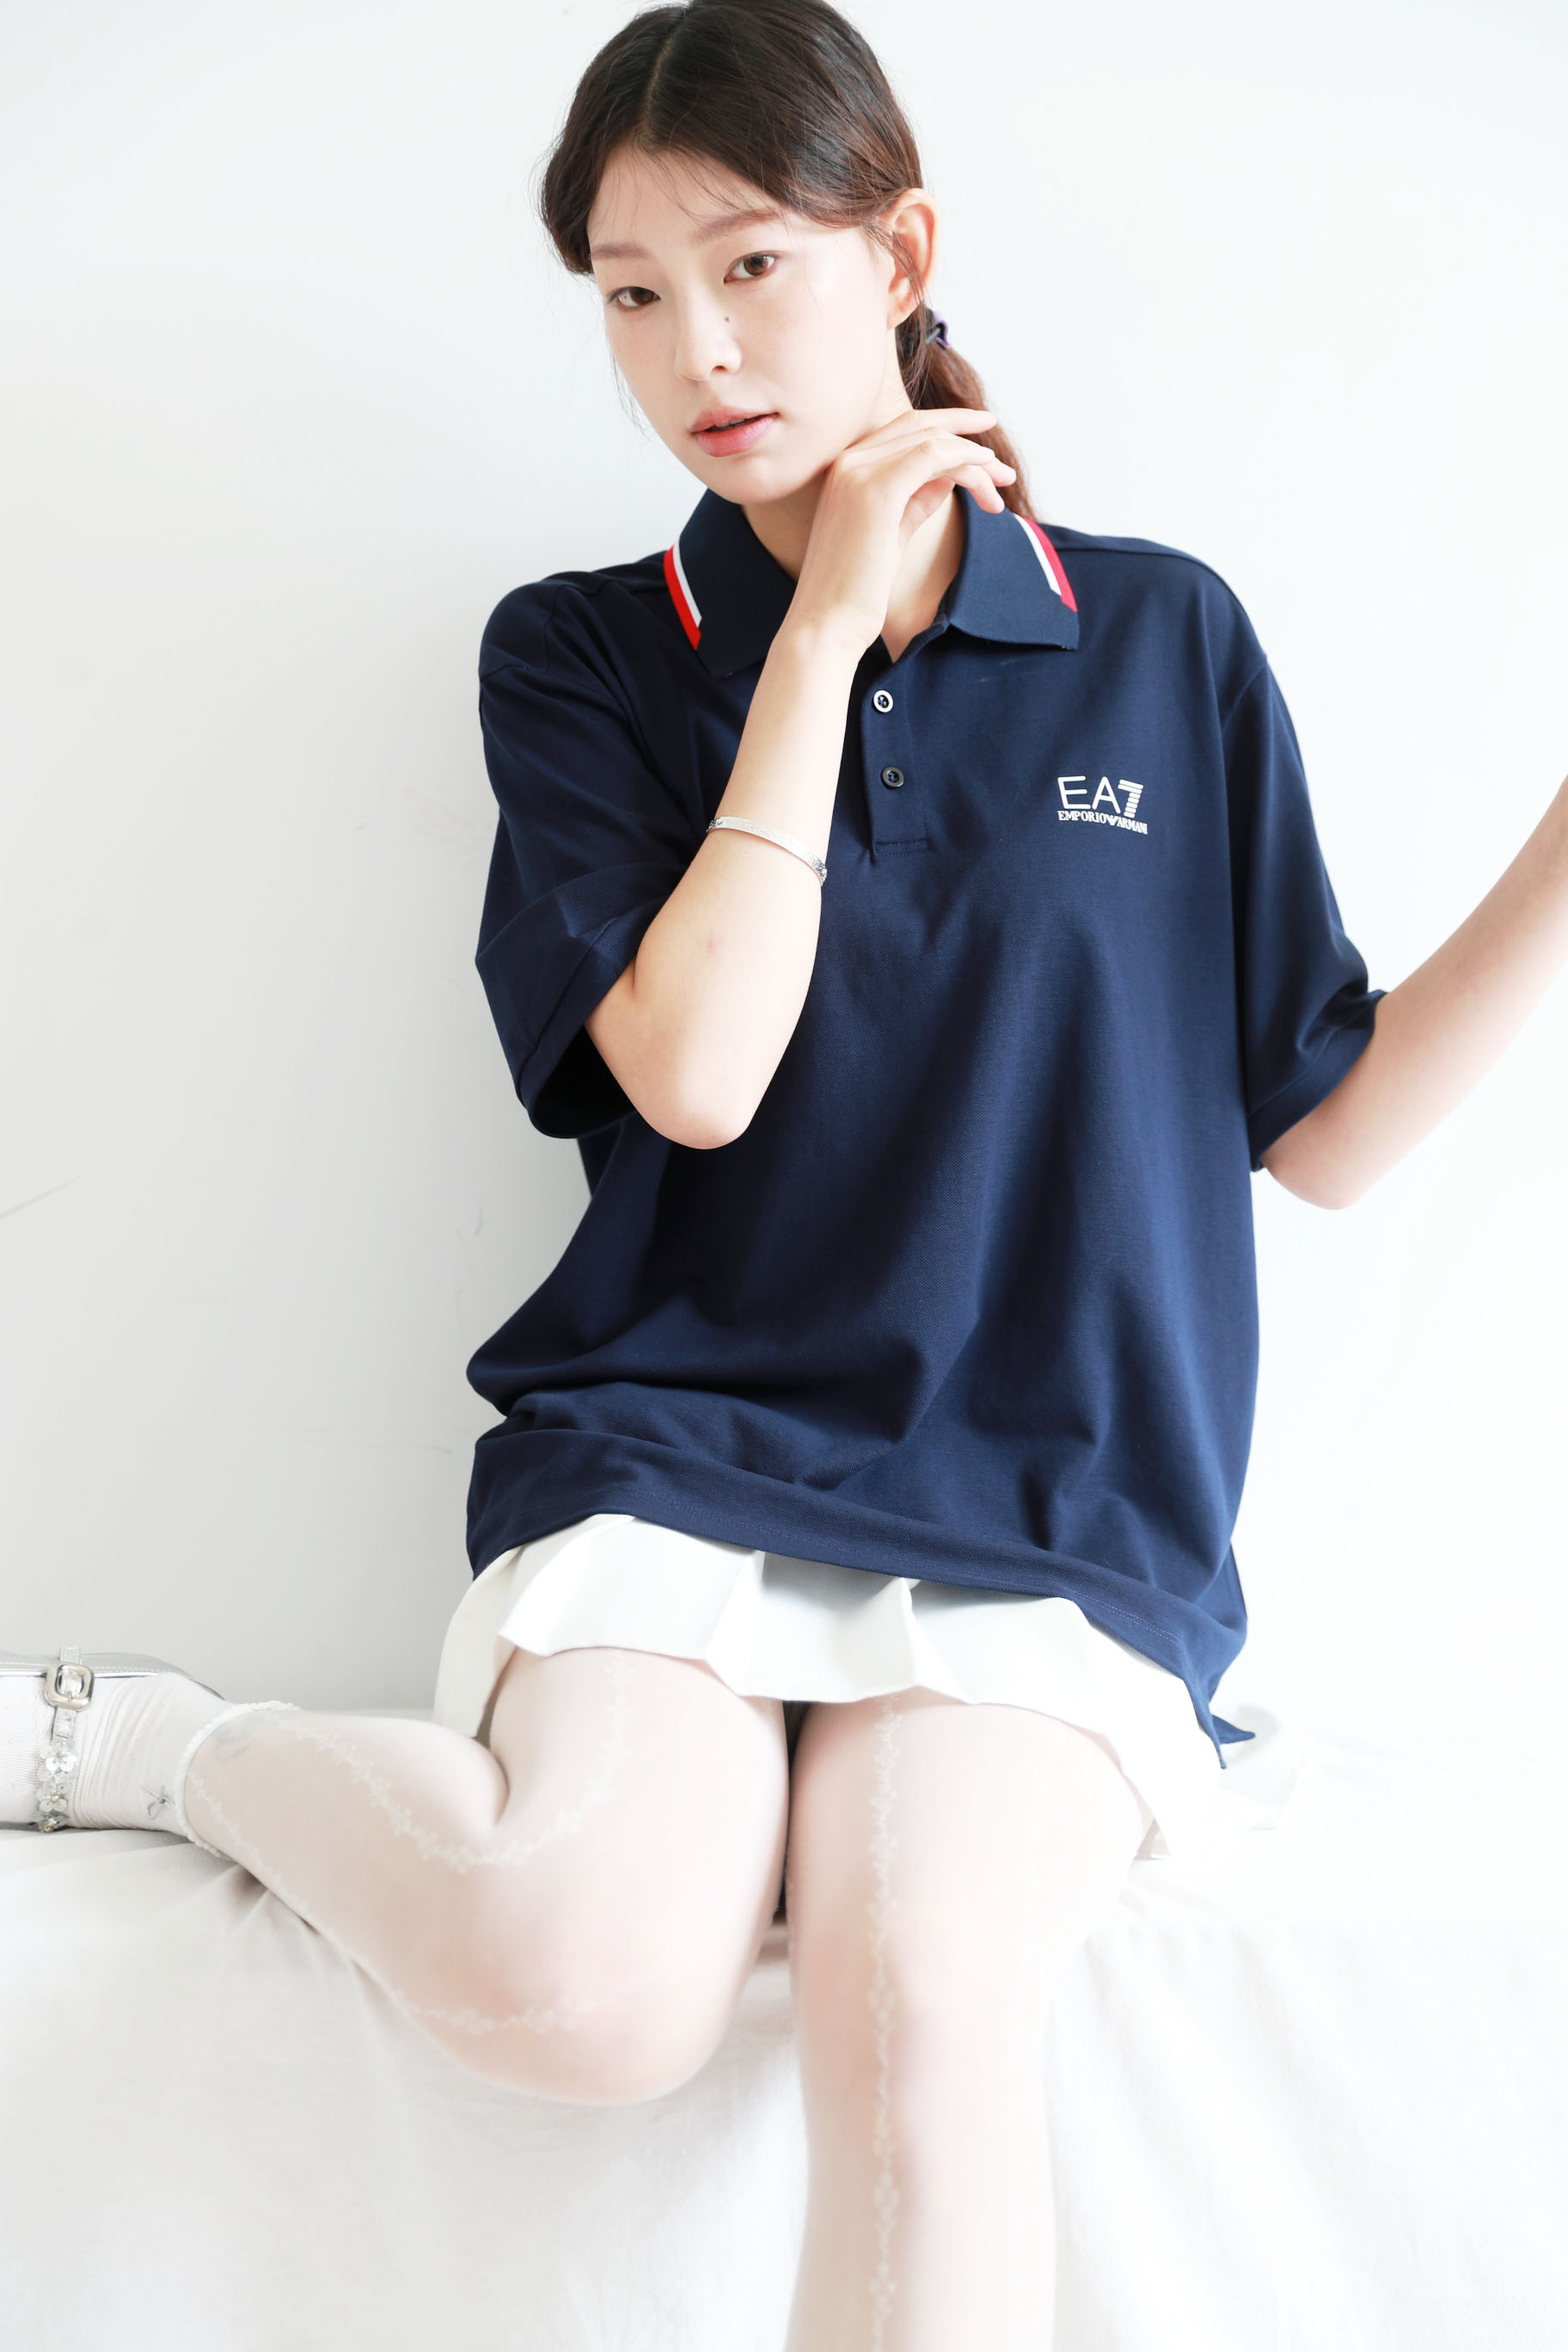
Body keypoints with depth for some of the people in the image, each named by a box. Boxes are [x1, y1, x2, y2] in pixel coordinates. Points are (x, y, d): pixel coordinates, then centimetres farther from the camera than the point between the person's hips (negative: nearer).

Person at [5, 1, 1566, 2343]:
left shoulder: (1163, 644, 8)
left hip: (1051, 1509, 1)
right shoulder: (585, 654, 6)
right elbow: (697, 1071, -10)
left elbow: (1324, 1125, 10)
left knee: (930, 2014, -30)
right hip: (672, 1445, 0)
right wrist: (822, 632, -6)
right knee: (584, 1984, -28)